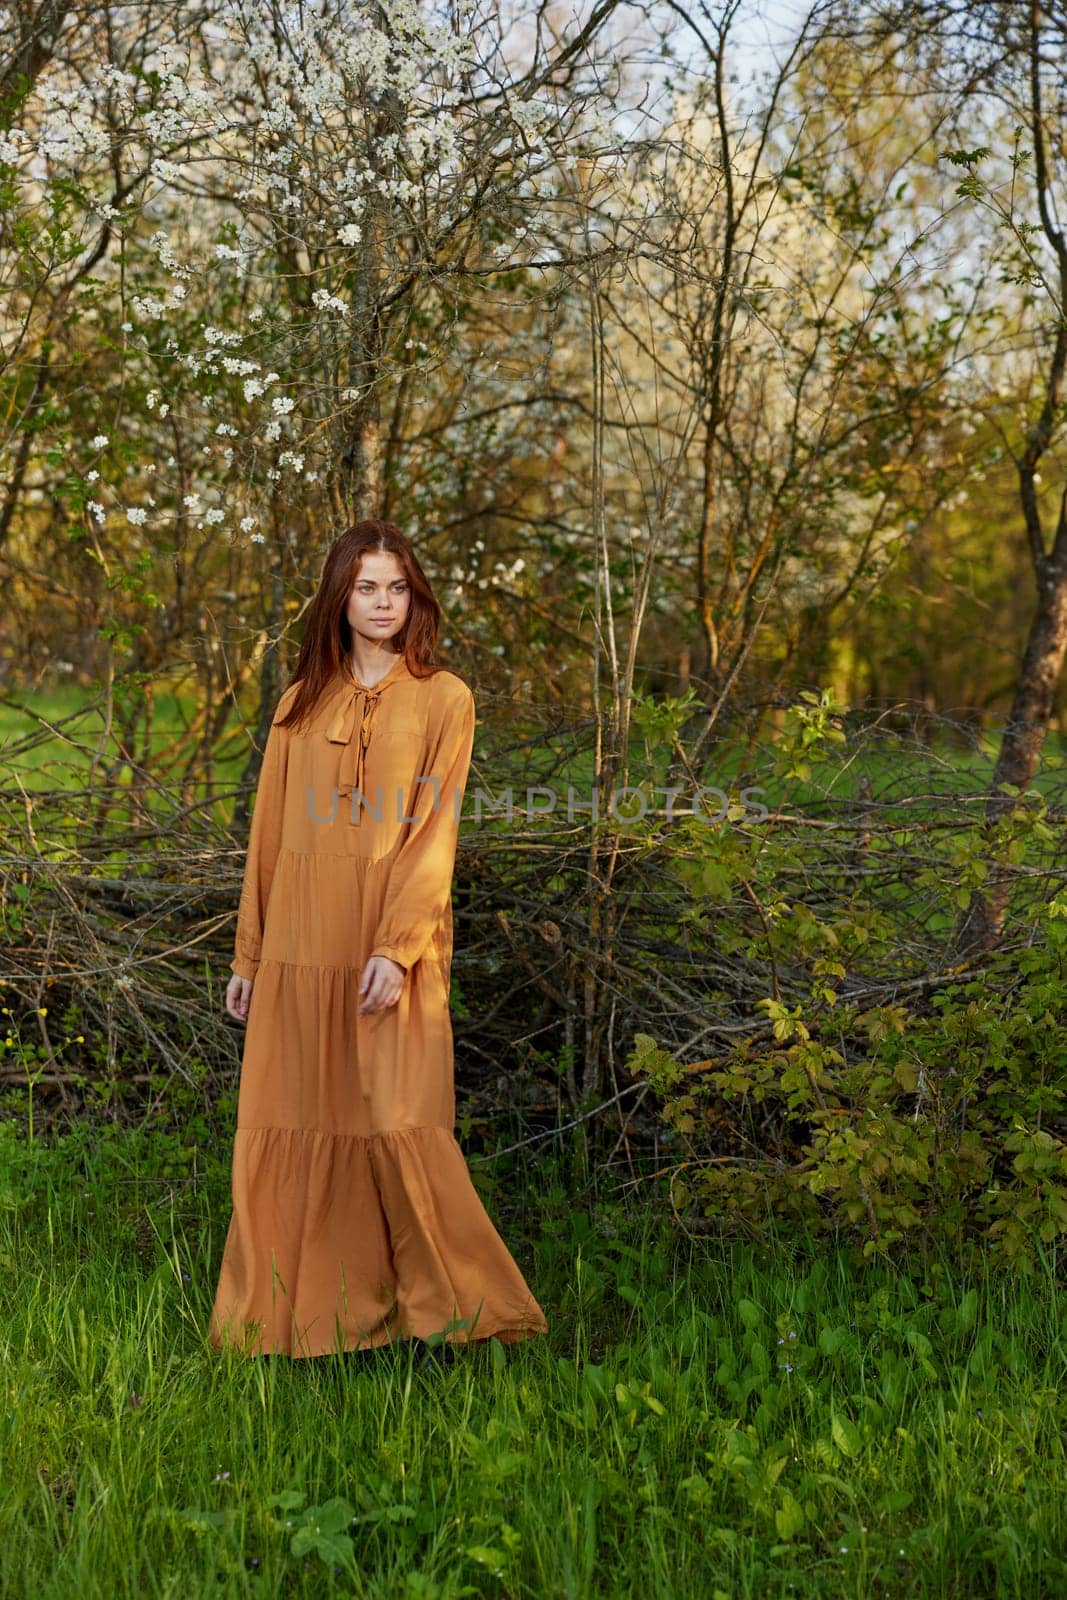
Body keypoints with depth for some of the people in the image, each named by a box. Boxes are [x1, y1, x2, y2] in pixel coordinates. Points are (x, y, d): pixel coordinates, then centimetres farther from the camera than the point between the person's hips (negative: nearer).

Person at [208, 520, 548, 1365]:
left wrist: (397, 947, -16)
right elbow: (270, 832, 13)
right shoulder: (302, 703, 12)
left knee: (398, 1126, -9)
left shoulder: (443, 699, 2)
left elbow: (435, 834, -6)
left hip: (392, 951, -4)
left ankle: (451, 1309, 6)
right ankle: (299, 1314, 16)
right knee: (294, 1129, 4)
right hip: (300, 949, 4)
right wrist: (249, 955, 11)